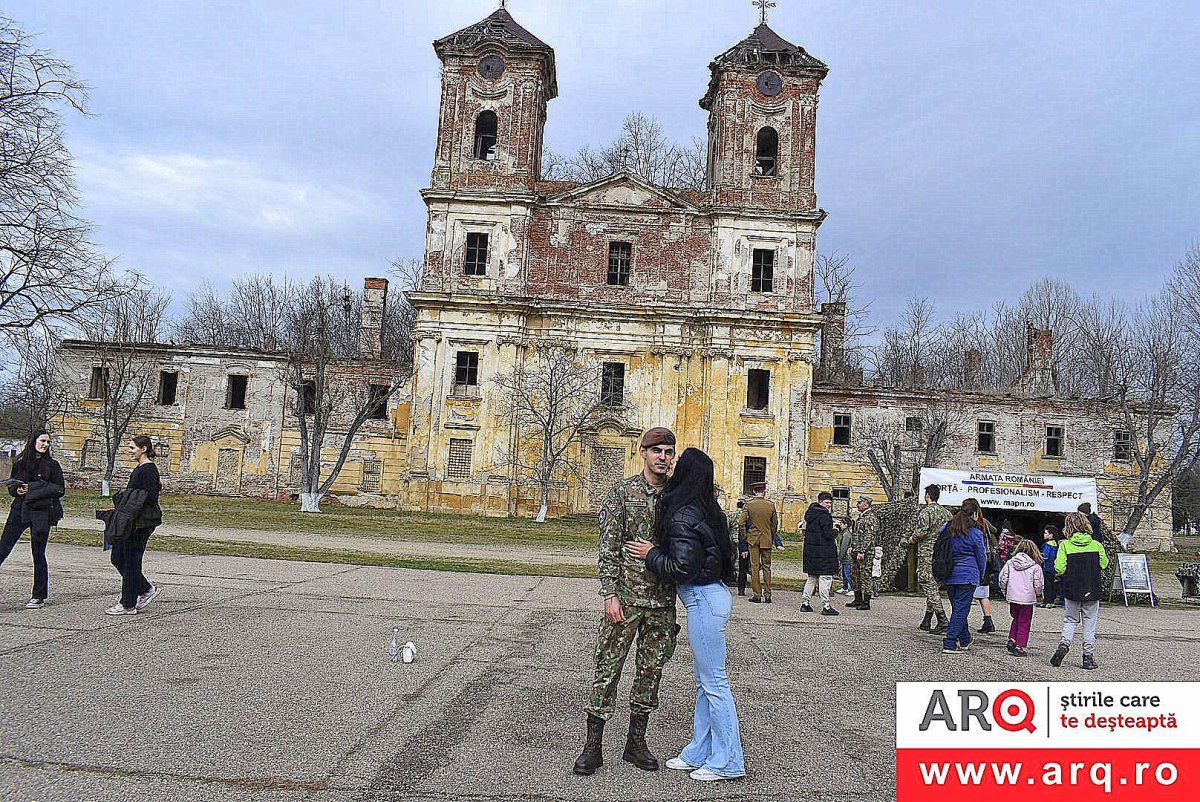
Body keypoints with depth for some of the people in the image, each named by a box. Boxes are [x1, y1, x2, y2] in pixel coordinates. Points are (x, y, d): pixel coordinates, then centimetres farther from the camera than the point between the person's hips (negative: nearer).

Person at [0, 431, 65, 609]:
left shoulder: (52, 465, 2)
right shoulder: (20, 463, 9)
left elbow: (60, 490, -2)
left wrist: (33, 488, -11)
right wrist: (17, 490, -6)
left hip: (41, 512, -3)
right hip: (19, 509, 3)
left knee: (38, 555, 2)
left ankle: (39, 597, 11)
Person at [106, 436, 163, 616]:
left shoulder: (147, 469, -15)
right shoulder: (141, 469, 16)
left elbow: (151, 497, -21)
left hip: (142, 522, -10)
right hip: (132, 521, 10)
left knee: (130, 561, -2)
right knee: (118, 558, 13)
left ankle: (128, 605, 8)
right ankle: (146, 589, 20)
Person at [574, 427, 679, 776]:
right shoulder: (624, 491, -4)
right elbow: (608, 547, -7)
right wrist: (610, 594, -12)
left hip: (663, 597, 4)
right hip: (626, 595, -4)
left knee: (651, 669, 11)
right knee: (608, 666, 1)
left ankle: (636, 742, 25)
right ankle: (593, 744, 12)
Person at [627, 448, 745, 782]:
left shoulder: (682, 516, -18)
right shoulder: (706, 510, 8)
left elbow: (683, 569, -21)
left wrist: (651, 554, -7)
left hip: (703, 600, -9)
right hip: (713, 594, 9)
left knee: (713, 682, 2)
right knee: (705, 681, 16)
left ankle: (727, 762, 13)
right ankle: (700, 753, 27)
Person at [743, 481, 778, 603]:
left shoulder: (748, 505, -6)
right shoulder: (770, 506, -1)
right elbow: (775, 525, 5)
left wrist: (745, 538, 6)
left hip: (753, 539, -1)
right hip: (767, 541, 1)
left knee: (755, 567, 3)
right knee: (766, 567, 9)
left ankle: (757, 594, 1)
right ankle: (767, 594, 7)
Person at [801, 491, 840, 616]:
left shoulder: (810, 513, 13)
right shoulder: (824, 515, -14)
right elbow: (828, 534, -19)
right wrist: (836, 532, 2)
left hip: (810, 550, 9)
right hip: (823, 552, -9)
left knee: (811, 578, 16)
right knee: (825, 578, -4)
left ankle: (805, 604, 18)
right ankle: (826, 607, -3)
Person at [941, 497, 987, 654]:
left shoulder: (948, 528, 5)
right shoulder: (975, 533, -9)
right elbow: (981, 557, -1)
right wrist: (981, 577, 14)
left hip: (950, 576, 5)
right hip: (968, 576, -5)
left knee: (957, 607, 17)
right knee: (961, 609, -1)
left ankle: (964, 640, 30)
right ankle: (949, 643, -5)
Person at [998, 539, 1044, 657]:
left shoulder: (1010, 563, 1)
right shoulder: (1035, 566, -7)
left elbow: (1002, 579, 0)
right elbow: (1038, 584, -7)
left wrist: (1005, 591, 16)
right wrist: (1039, 595, 12)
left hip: (1012, 598, 3)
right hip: (1027, 598, -3)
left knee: (1016, 619, 22)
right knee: (1024, 623, 7)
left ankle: (1011, 640, 9)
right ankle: (1019, 647, 6)